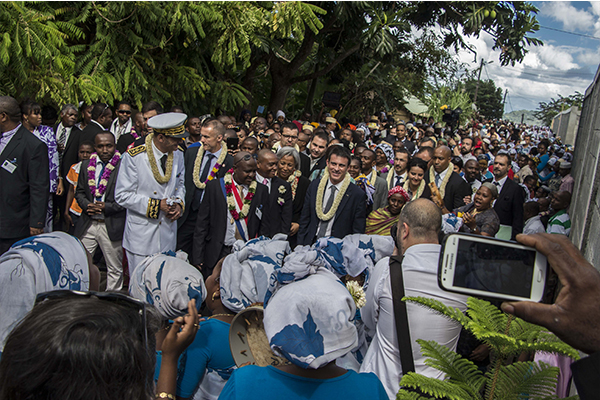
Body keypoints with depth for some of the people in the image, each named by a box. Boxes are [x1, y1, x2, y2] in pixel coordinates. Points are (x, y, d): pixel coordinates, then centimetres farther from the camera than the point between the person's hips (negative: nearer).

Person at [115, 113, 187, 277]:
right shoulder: (133, 157, -12)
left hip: (168, 233, 4)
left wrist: (179, 203, -3)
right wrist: (156, 205, -17)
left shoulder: (177, 156, 4)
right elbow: (122, 195, -11)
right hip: (141, 235, -4)